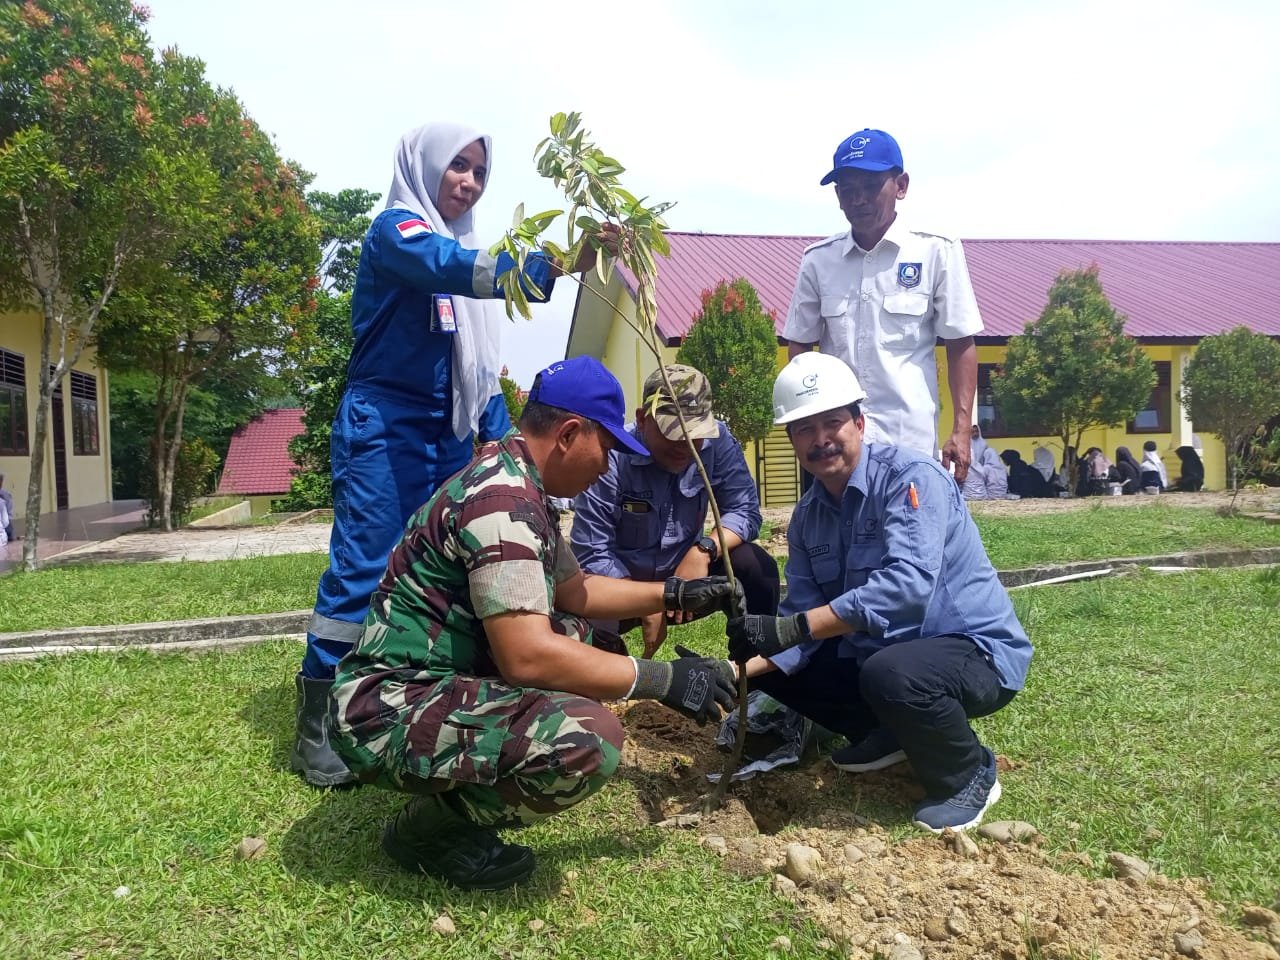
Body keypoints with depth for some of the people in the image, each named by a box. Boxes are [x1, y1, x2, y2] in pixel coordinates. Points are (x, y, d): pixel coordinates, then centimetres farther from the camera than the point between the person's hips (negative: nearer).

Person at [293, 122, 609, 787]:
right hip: (385, 427, -8)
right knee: (362, 568, -9)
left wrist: (498, 435, 11)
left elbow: (478, 362, 21)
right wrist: (554, 263, -40)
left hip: (449, 436, 8)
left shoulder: (465, 246, 19)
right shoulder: (396, 229, -5)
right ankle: (318, 725, -1)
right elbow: (457, 270, -28)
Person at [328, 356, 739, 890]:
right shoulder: (501, 498, -22)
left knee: (573, 631, 19)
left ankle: (454, 794, 12)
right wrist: (663, 680, -19)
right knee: (590, 739, -27)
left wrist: (676, 595, 16)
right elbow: (528, 656, -29)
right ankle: (430, 827, -2)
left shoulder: (517, 484, 10)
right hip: (388, 712, -10)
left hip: (437, 679, 10)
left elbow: (571, 590, 22)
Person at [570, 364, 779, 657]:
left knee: (754, 565, -23)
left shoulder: (717, 440, -13)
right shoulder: (611, 459, -23)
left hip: (684, 572, 3)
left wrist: (704, 549, -33)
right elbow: (592, 553, -22)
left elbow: (745, 511, -14)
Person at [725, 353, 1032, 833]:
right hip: (873, 652, 8)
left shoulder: (909, 476, -20)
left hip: (975, 650, -7)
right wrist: (738, 671, -21)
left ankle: (970, 774, -5)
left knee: (889, 673, -37)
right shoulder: (807, 517, 2)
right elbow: (805, 620, -3)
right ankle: (891, 733, 17)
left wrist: (791, 628, -39)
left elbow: (909, 584, -35)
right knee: (772, 665, 2)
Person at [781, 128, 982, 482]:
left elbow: (960, 345, 1)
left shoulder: (936, 251, -1)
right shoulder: (818, 260, 7)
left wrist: (961, 430, -6)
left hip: (911, 442, -2)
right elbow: (800, 347, 12)